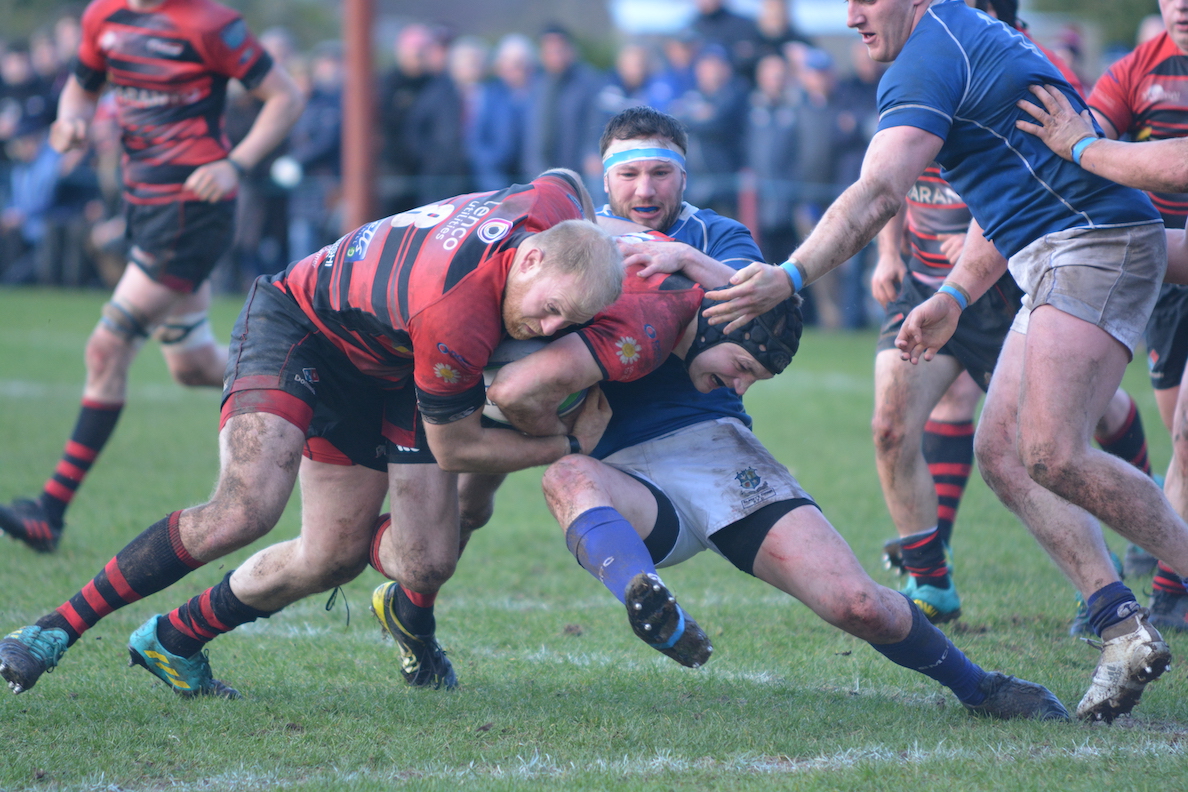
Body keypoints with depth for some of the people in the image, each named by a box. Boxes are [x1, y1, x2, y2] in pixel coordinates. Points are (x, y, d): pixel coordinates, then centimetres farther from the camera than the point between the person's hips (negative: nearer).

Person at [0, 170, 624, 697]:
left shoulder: (557, 204, -22)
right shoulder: (456, 319, -40)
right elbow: (454, 448, -23)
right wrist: (570, 445, -14)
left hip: (375, 372, 8)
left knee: (334, 557, 2)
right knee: (244, 512, -28)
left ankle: (173, 641, 19)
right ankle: (56, 628, -20)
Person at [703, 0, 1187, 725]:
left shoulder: (928, 59, -11)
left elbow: (878, 195, -24)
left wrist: (791, 277, -29)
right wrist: (954, 297, 23)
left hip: (1100, 245, -11)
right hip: (1053, 265, 11)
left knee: (1052, 454, -22)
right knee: (1001, 451, 1)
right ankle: (1123, 626, -4)